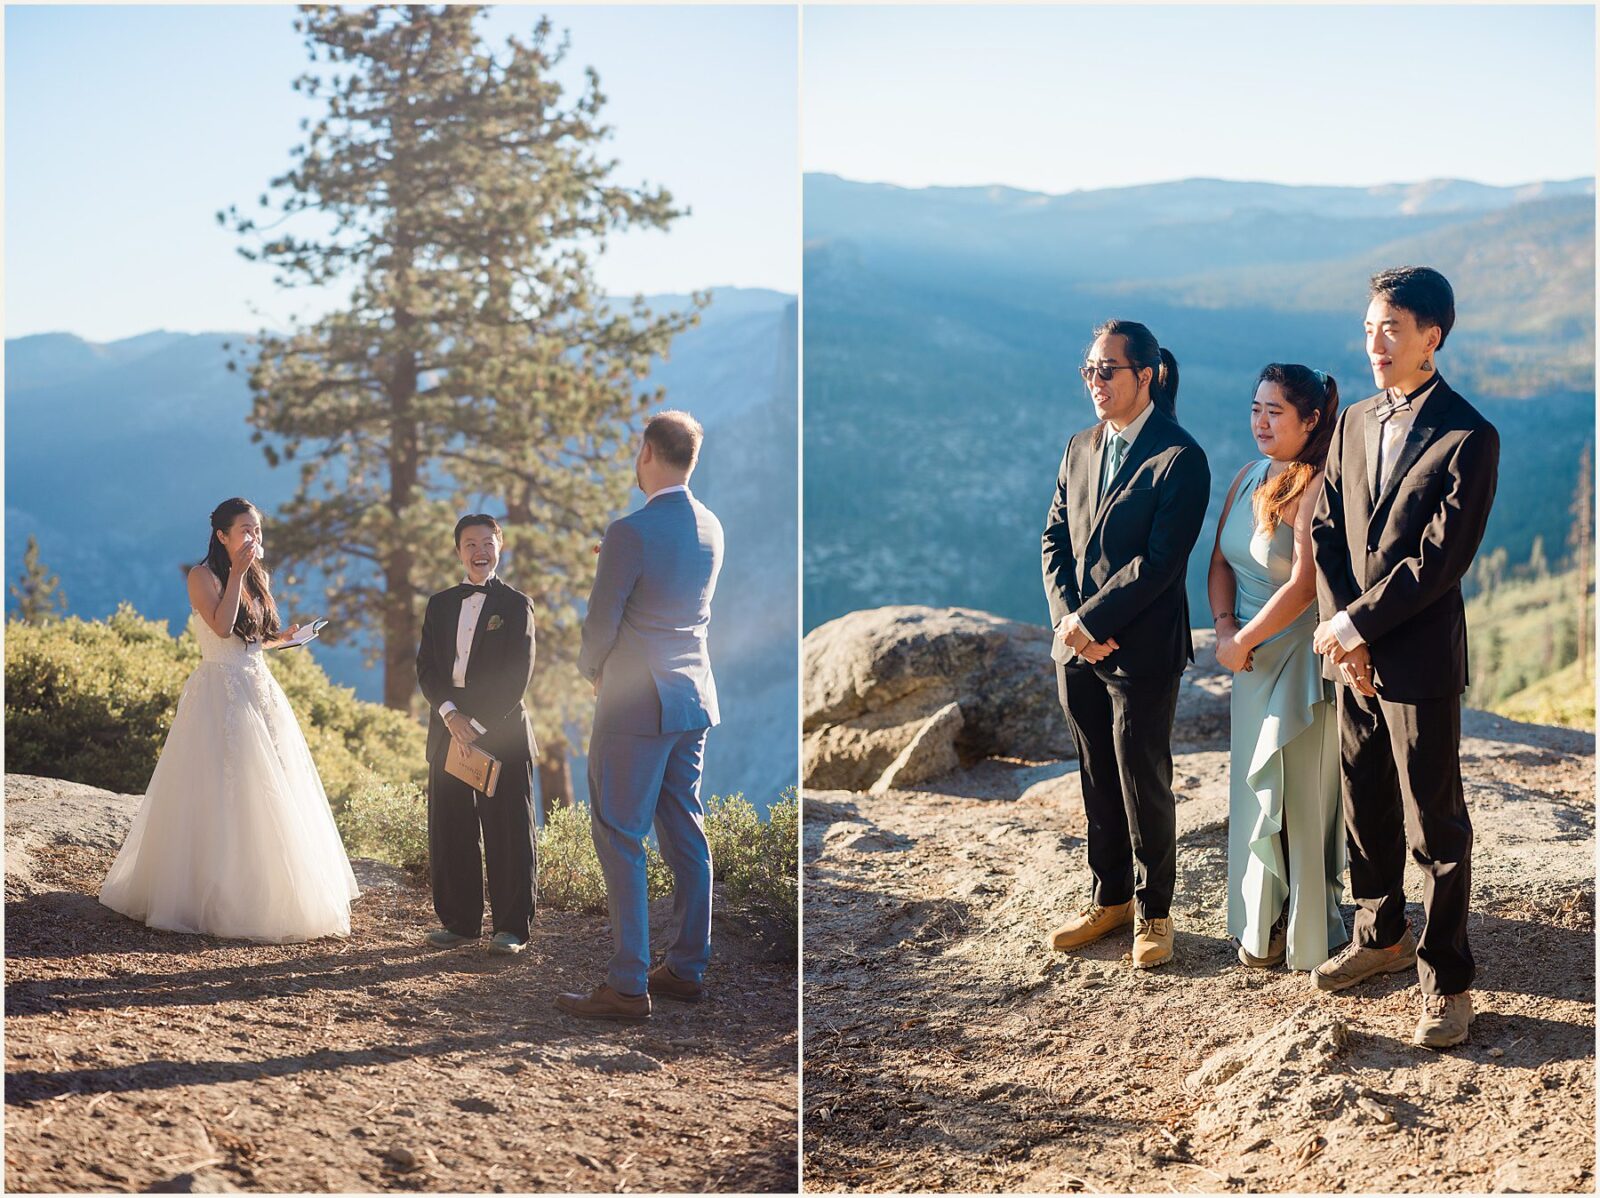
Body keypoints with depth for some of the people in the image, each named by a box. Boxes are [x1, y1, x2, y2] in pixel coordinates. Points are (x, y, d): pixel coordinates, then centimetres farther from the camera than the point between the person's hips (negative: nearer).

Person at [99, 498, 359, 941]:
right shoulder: (203, 576, -7)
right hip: (220, 693, -7)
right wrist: (237, 573, -18)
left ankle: (264, 898, 14)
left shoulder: (259, 578, 14)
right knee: (221, 796, -6)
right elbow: (222, 627, -21)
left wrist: (284, 637, 3)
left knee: (267, 794, 7)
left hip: (261, 691, 7)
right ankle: (216, 902, 1)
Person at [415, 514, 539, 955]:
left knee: (507, 830, -2)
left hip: (501, 731, -4)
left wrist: (480, 723, -13)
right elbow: (426, 667, 7)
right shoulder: (440, 605, 14)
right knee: (448, 830, 4)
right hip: (448, 729, 4)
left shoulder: (516, 605, 2)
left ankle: (512, 926, 4)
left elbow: (518, 675, -5)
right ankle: (458, 921, 14)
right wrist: (450, 713, -10)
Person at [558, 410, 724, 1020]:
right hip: (694, 697, 8)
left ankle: (627, 986, -4)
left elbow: (601, 621, -11)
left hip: (636, 701, -8)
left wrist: (593, 670, 7)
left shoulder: (631, 532, -17)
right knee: (685, 834, 13)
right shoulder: (711, 528, 7)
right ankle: (687, 969, 19)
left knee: (619, 838, -3)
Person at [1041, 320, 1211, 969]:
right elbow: (1055, 539, 10)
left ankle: (1153, 914, 17)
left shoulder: (1179, 458, -12)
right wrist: (1067, 618, -5)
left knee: (1144, 786, 3)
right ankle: (1109, 899, 28)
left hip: (1142, 650, -6)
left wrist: (1090, 621, -17)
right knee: (1097, 782, 15)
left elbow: (1160, 561, -17)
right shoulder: (1080, 448, 11)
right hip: (1078, 647, 6)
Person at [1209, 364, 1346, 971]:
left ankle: (1309, 936, 12)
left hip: (1303, 659, -8)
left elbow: (1304, 585, -22)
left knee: (1300, 795, -1)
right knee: (1255, 791, 13)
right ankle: (1263, 926, 26)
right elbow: (1221, 562, 11)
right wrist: (1225, 627, -6)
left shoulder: (1317, 489, -17)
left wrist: (1244, 641, -14)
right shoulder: (1247, 478, 9)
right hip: (1253, 660, 8)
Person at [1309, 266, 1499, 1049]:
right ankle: (1380, 937, 35)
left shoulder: (1468, 438, -12)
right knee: (1365, 805, 18)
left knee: (1435, 824, 0)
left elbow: (1439, 558, -17)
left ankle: (1446, 982, 8)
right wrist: (1340, 629, -6)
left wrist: (1356, 624, -14)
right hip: (1353, 652, 7)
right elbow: (1326, 530, 7)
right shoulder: (1355, 423, 10)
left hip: (1421, 659, -6)